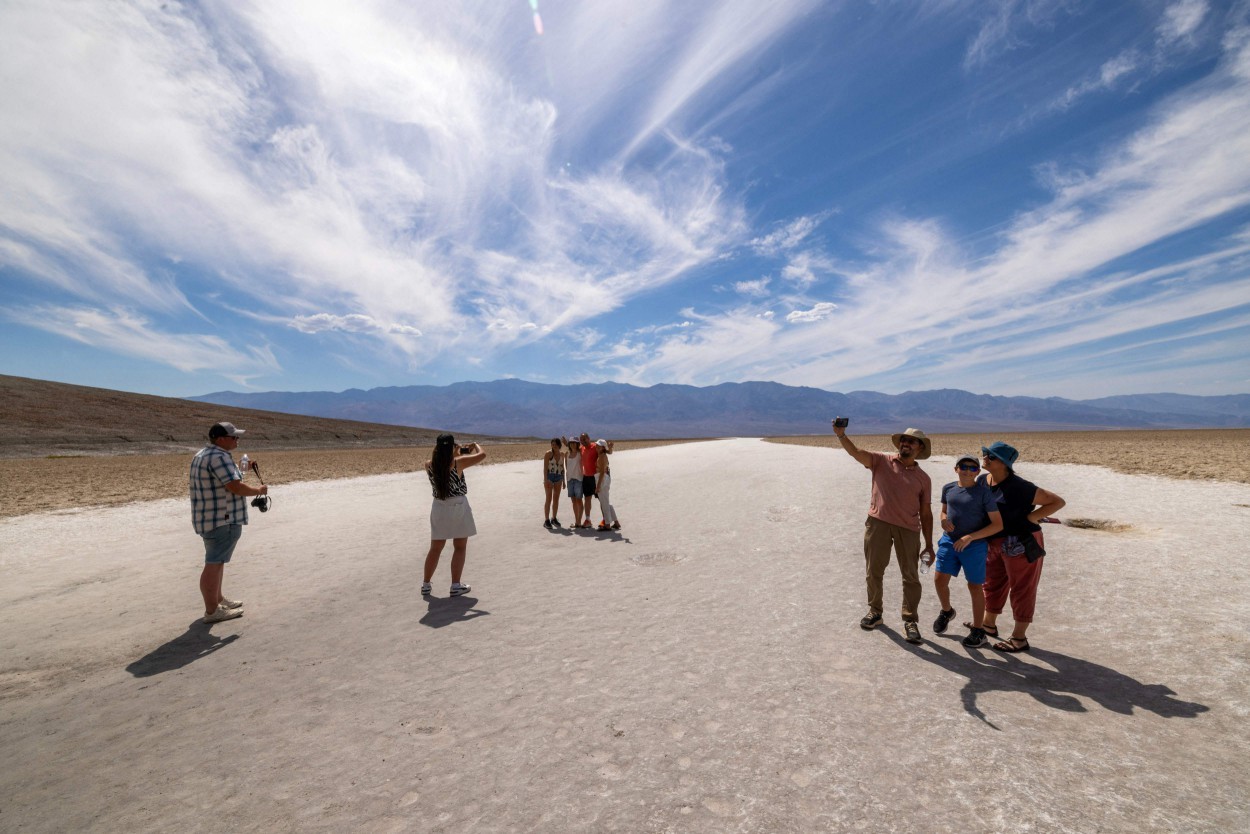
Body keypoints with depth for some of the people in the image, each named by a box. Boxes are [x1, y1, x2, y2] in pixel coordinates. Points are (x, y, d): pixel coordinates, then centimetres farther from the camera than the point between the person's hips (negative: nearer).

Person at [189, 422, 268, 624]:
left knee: (217, 561, 21)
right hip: (222, 520, -11)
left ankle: (218, 599, 34)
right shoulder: (218, 457, -21)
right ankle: (212, 611, 3)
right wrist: (259, 490, -10)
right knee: (213, 564, -4)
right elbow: (235, 487, -24)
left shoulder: (202, 454, 13)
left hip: (209, 519, 11)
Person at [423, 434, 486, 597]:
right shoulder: (458, 463, -17)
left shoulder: (429, 465, -5)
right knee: (460, 548, 9)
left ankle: (425, 585, 24)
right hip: (458, 507, -4)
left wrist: (454, 455, 16)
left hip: (439, 509, 4)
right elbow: (482, 455, -12)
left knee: (435, 549, 17)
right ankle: (455, 586, 12)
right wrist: (475, 445, 6)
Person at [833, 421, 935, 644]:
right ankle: (875, 611, 28)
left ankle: (910, 621, 21)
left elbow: (926, 513, 11)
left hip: (908, 528, 1)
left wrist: (929, 545, 8)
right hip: (878, 523, -1)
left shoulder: (923, 479, 11)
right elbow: (856, 452, -11)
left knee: (910, 576, 5)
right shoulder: (881, 461, 6)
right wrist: (841, 435, -31)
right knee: (873, 571, 9)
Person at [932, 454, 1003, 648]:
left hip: (974, 546, -4)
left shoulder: (983, 492, -11)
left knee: (975, 587, 8)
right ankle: (946, 611, 32)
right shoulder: (948, 488, 2)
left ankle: (978, 631, 25)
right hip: (949, 542, 4)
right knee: (939, 580, 2)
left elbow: (998, 524, -11)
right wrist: (944, 520, -6)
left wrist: (970, 537, -20)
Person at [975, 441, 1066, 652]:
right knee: (993, 583, 20)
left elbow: (1058, 502, -14)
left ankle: (1019, 639, 19)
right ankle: (989, 625, 38)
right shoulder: (982, 481, -1)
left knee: (1021, 589, 6)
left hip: (1021, 544, -8)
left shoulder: (1018, 487, -22)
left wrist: (1029, 519, -18)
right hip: (995, 544, 8)